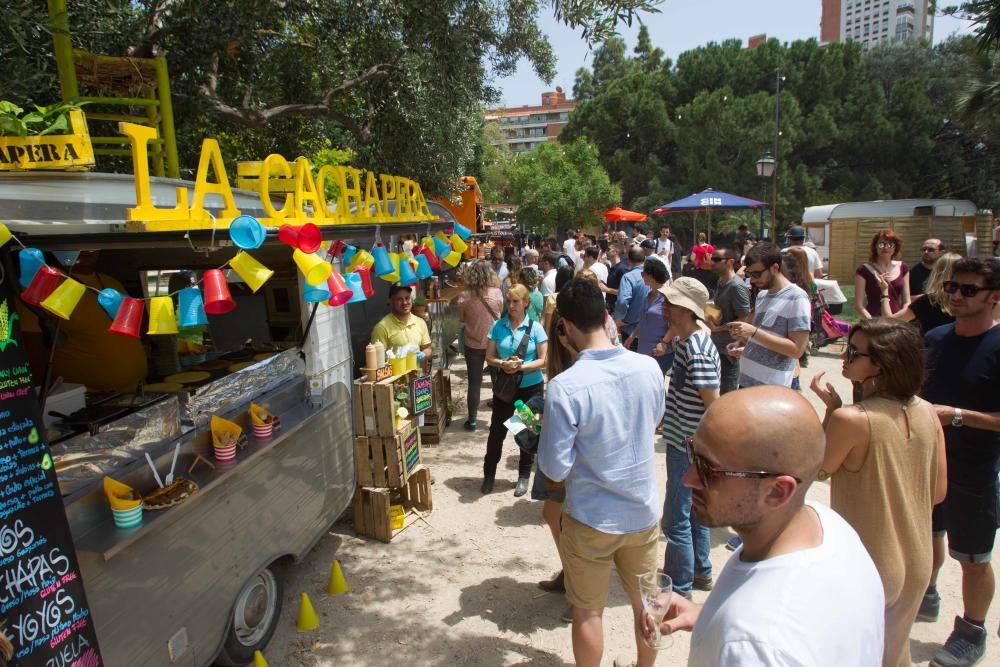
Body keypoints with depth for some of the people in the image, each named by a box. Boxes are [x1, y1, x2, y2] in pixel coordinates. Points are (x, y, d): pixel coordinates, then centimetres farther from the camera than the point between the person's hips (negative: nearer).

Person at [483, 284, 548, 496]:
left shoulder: (535, 328, -8)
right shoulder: (498, 326, -4)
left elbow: (544, 360, -8)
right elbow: (489, 357, 0)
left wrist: (522, 366, -23)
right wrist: (503, 364, -20)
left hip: (531, 387, -1)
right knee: (497, 431, 8)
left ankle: (524, 477, 27)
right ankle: (489, 474, 27)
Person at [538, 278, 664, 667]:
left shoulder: (564, 387, -26)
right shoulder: (649, 367, -11)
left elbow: (555, 469, -18)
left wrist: (547, 432, -1)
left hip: (591, 518, -4)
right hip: (643, 511, 5)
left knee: (588, 612, 17)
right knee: (647, 604, 25)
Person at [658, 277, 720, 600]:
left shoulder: (697, 350, -25)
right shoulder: (685, 340, 5)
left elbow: (713, 406, -23)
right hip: (684, 442, 10)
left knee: (676, 519, 3)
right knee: (694, 511, 23)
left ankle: (679, 589, 18)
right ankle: (701, 572, 40)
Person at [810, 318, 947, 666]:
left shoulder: (850, 419, -27)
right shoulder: (927, 413, -8)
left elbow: (818, 470, -10)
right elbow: (938, 492, 2)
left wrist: (830, 407, -10)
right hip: (916, 565, 6)